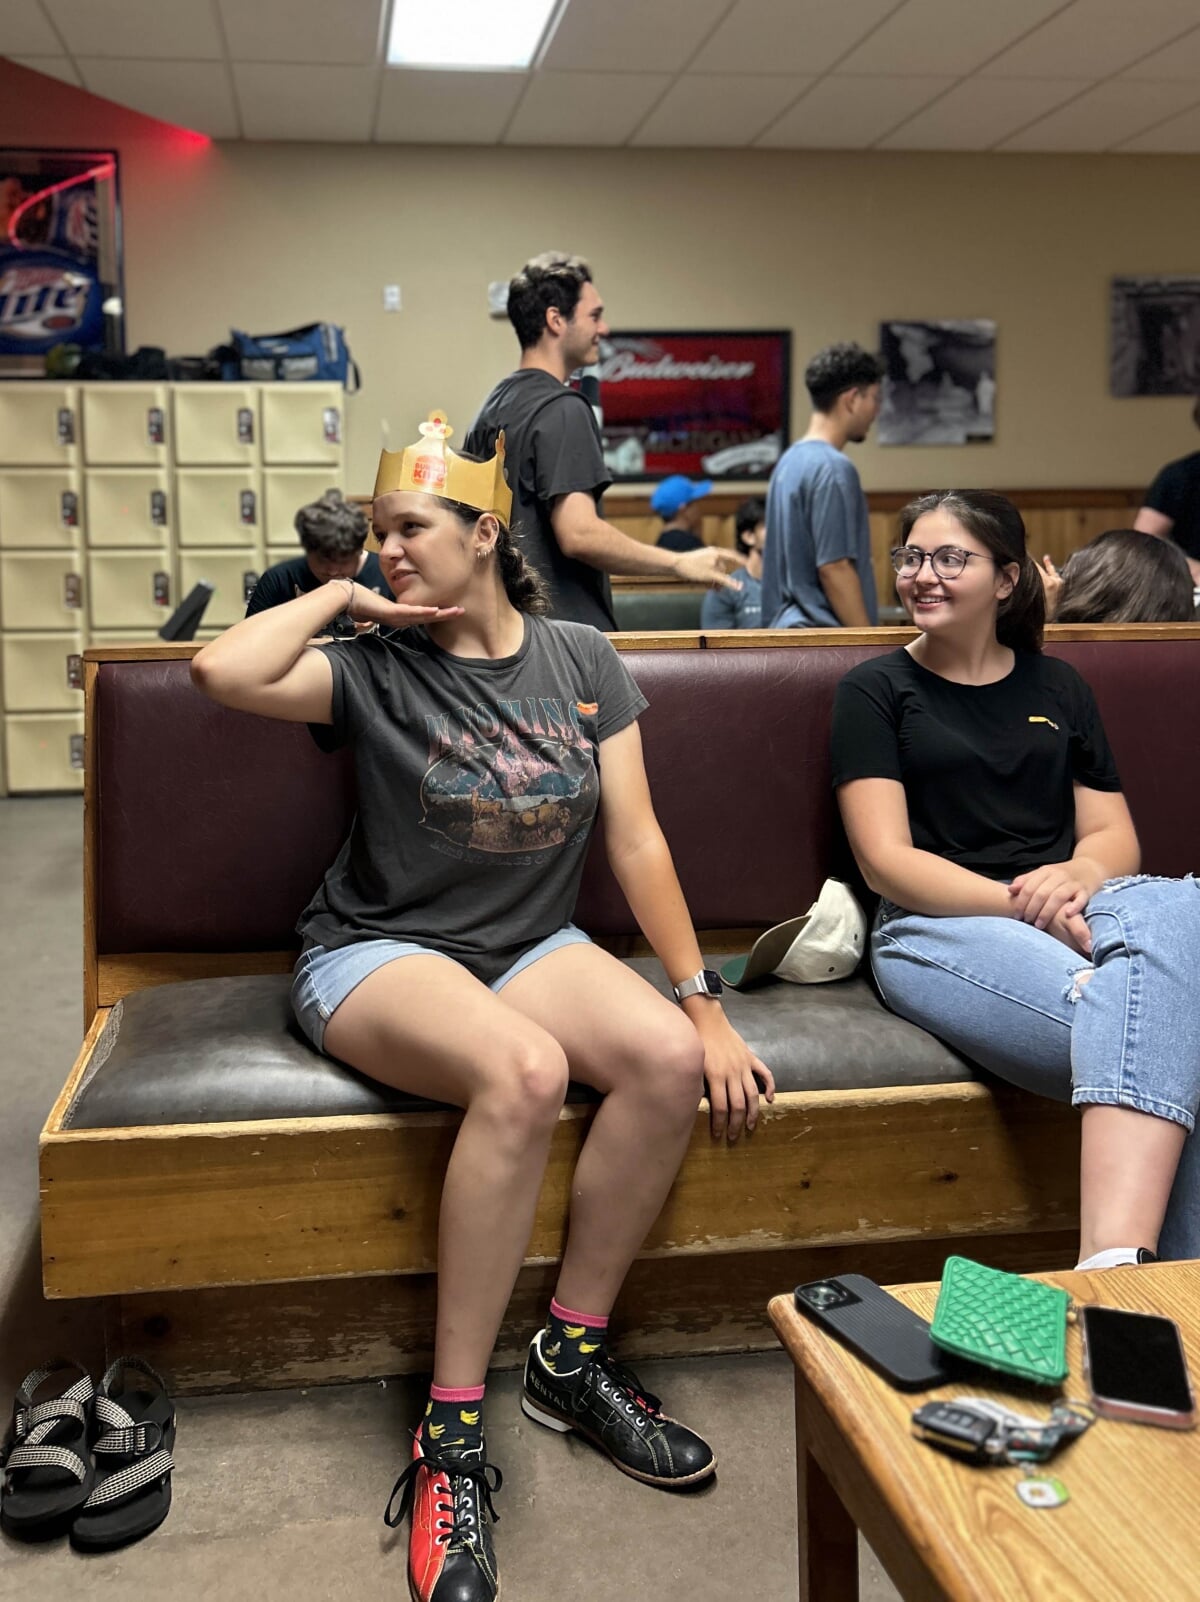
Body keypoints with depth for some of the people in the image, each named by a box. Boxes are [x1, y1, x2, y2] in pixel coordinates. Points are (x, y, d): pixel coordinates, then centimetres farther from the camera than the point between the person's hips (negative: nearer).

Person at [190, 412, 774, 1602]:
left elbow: (637, 841, 2)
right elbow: (221, 672, -24)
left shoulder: (580, 662, 5)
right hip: (377, 955, -4)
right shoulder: (374, 669, -3)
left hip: (531, 944, 4)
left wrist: (704, 1005, -4)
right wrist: (340, 597, -8)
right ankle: (450, 1437, -23)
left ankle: (570, 1357, -6)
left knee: (667, 1055, -27)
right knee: (523, 1069, -36)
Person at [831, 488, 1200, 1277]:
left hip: (1077, 908, 4)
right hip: (940, 924, -4)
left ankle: (1114, 1263, -43)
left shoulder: (1057, 687, 21)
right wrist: (1023, 903, -17)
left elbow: (1116, 836, 16)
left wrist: (1076, 875, -10)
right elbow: (888, 862, -2)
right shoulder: (876, 691, 9)